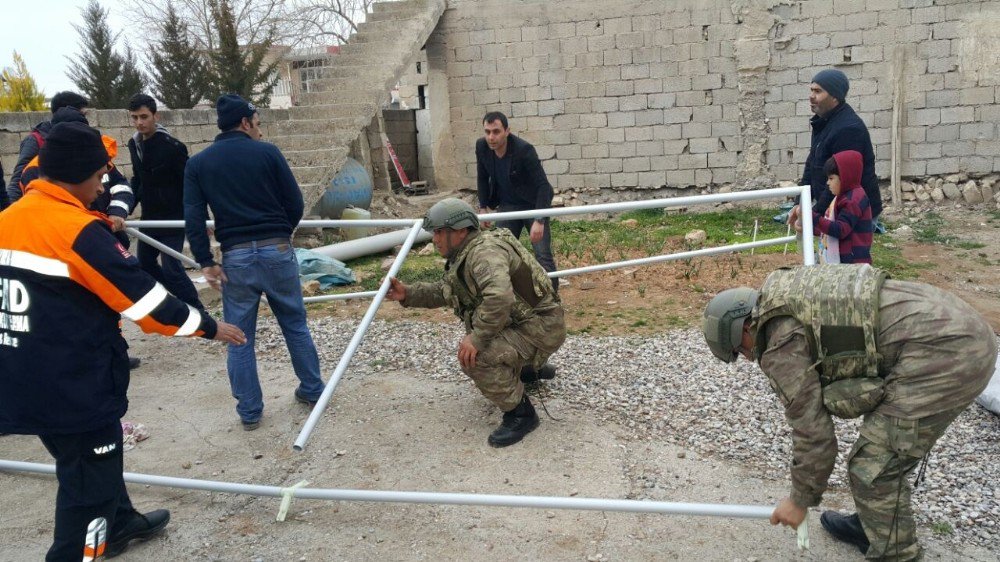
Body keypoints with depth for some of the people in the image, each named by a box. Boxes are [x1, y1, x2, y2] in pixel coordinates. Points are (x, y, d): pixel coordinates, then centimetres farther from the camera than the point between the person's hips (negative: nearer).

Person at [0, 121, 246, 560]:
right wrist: (206, 327, -9)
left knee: (93, 457, 28)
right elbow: (139, 293, -19)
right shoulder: (77, 230, -21)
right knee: (88, 483, 6)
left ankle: (120, 524, 48)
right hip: (75, 385, -9)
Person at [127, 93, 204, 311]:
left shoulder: (172, 146, -17)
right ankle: (181, 298, 34)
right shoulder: (134, 144, 6)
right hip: (149, 217, 8)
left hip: (173, 218, -8)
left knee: (171, 267, -13)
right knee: (144, 263, 17)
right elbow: (138, 181, 17)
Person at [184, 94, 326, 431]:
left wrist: (206, 263, 0)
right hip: (278, 251, 0)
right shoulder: (267, 152, -1)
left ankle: (250, 412, 17)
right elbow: (295, 204, 0)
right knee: (295, 325, 16)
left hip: (235, 257, 1)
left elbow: (193, 219, -3)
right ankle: (312, 390, 28)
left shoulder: (197, 163, 5)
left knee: (239, 338, 11)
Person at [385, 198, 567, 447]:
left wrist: (477, 337, -33)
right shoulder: (464, 255, 10)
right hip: (520, 322, 11)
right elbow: (444, 291, 20)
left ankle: (520, 414, -11)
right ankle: (532, 365, 35)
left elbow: (500, 297, -39)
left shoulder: (485, 252, -23)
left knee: (476, 357, -27)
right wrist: (408, 294, 7)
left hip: (542, 327, -11)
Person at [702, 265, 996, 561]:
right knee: (882, 449, 24)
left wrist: (800, 500, 12)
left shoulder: (780, 344, -7)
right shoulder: (790, 295, 19)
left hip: (944, 351, -10)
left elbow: (812, 430, -2)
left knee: (875, 466, 0)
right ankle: (872, 526, 40)